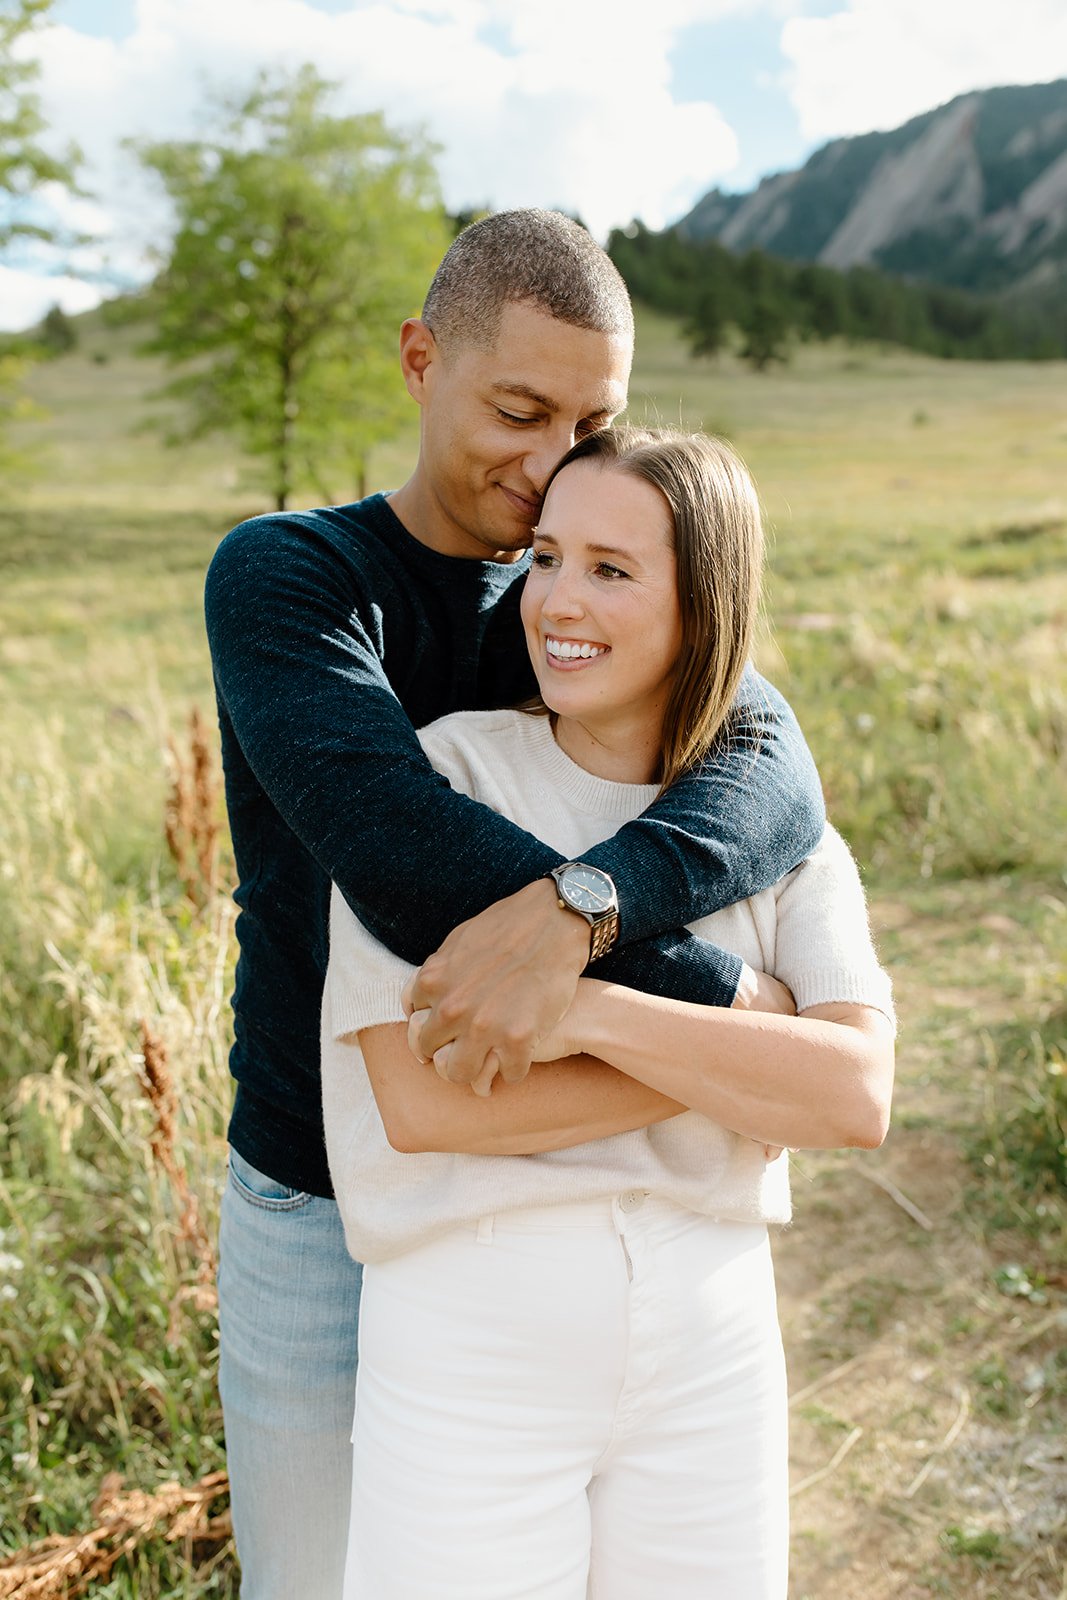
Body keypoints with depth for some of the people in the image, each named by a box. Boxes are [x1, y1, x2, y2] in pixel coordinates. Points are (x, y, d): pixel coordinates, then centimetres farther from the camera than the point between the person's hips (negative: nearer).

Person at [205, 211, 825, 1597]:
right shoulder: (278, 579, -16)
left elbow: (775, 784, -24)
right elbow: (391, 843, -34)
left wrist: (570, 912, -44)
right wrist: (719, 997, -34)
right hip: (321, 1205, -2)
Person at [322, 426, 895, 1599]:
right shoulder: (438, 777, -8)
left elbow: (859, 1098, -13)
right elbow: (418, 1101, -17)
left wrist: (588, 1010, -24)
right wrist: (751, 1056, -16)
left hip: (710, 1349, 3)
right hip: (470, 1338, -2)